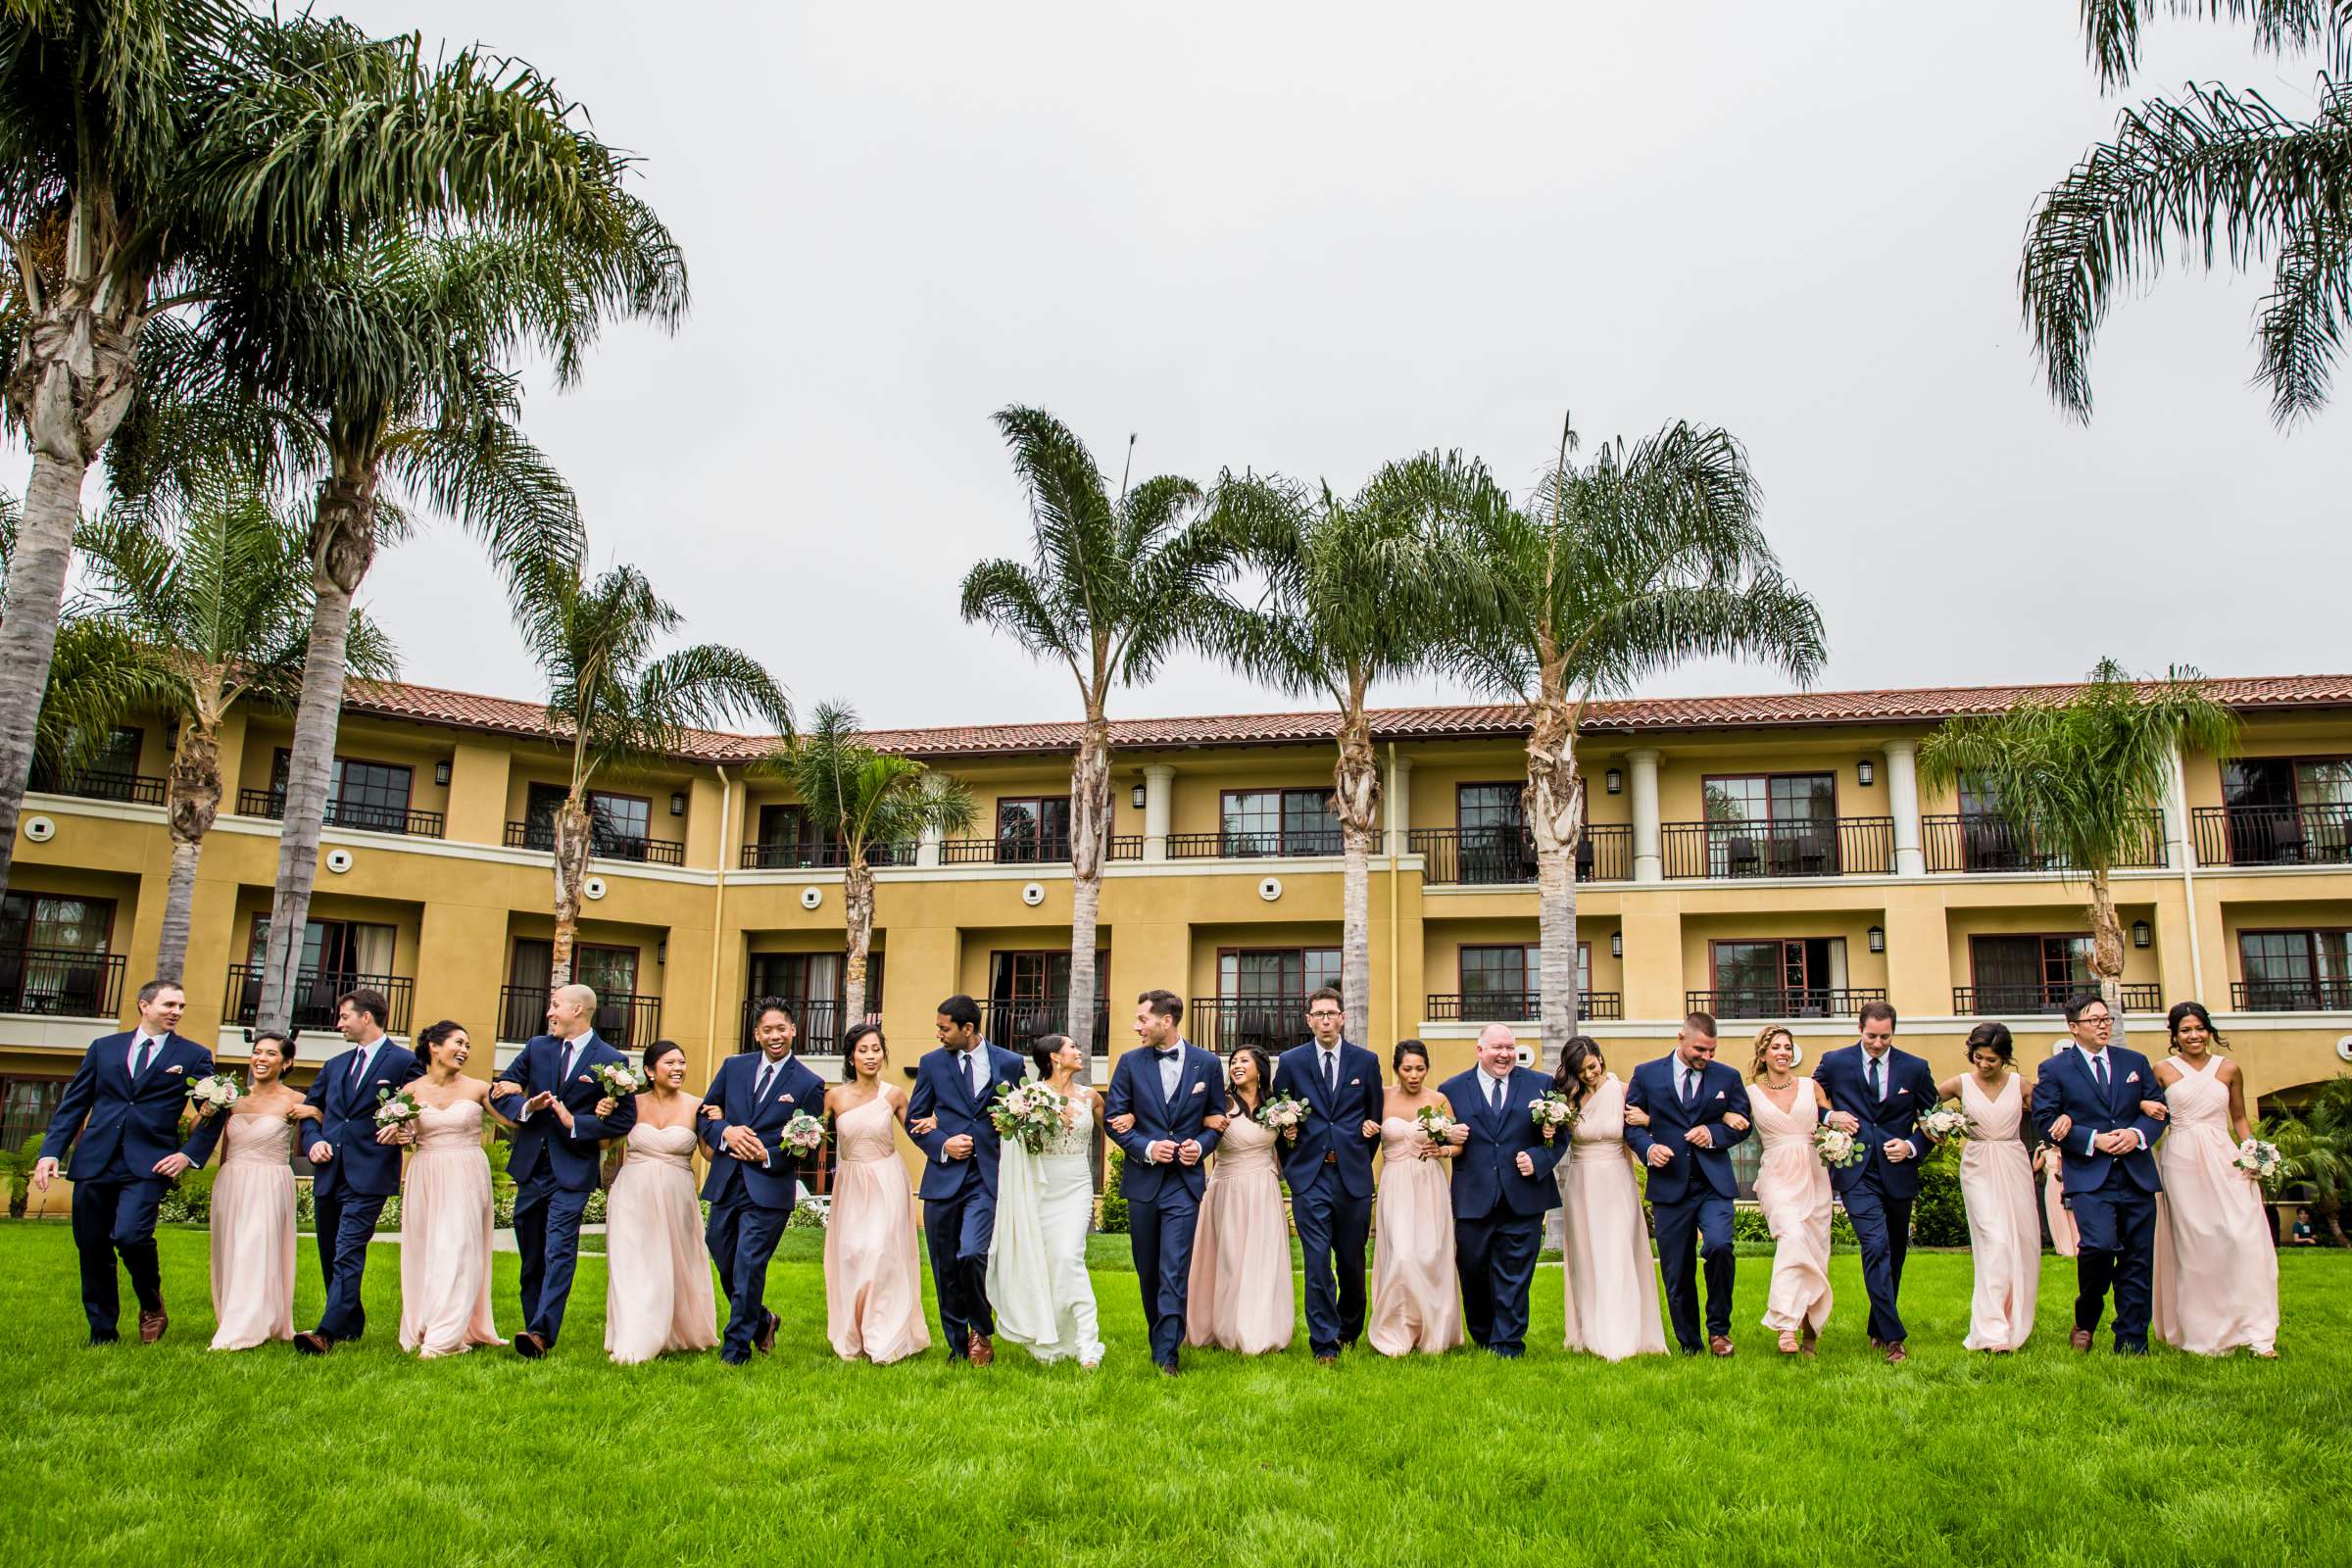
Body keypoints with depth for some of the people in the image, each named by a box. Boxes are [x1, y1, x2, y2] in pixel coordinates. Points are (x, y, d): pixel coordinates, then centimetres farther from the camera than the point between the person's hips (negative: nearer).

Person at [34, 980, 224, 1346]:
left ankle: (152, 1306, 6)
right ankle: (102, 1334, 21)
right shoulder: (103, 1048, 14)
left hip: (147, 1165, -3)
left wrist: (190, 1155, -5)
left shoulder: (194, 1056, 7)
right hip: (94, 1162, 3)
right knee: (92, 1248, 6)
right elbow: (73, 1104, 13)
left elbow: (215, 1112, 7)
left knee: (130, 1236, -21)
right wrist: (51, 1151, 2)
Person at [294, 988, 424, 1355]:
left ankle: (328, 1332, -20)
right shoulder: (335, 1065, 19)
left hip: (368, 1176, -7)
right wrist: (314, 1141, 7)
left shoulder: (404, 1062, -1)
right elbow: (310, 1109, 25)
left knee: (348, 1255, -14)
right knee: (330, 1257, 13)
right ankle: (351, 1326, 26)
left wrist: (402, 1126, -18)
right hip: (329, 1175, 8)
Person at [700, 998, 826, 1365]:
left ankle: (736, 1349, 11)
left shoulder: (809, 1084, -2)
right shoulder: (733, 1066, 8)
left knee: (748, 1268, -5)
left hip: (769, 1187, -4)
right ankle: (761, 1321, 38)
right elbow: (705, 1114, 10)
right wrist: (726, 1131, -11)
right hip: (725, 1183, 4)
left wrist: (768, 1155, -17)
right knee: (726, 1264, 14)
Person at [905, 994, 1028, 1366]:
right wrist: (942, 1144, -8)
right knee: (945, 1268, 7)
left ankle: (981, 1332, 7)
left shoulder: (1010, 1064, 2)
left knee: (971, 1255, -19)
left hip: (986, 1179, -3)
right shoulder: (931, 1063, 6)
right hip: (943, 1178, 3)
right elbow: (914, 1120, 9)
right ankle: (957, 1345, 23)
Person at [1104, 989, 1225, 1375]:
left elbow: (1217, 1119, 9)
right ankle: (1160, 1338, 30)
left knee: (1174, 1272, -9)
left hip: (1185, 1181, -2)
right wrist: (1146, 1148, -12)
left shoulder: (1207, 1064, 1)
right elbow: (1114, 1117, 1)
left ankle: (1166, 1354, -7)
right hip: (1142, 1181, 2)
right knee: (1148, 1270, 13)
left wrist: (1201, 1145, -10)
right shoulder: (1130, 1062, 2)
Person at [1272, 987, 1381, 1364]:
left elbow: (1375, 1116, 14)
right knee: (1317, 1261, -7)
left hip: (1353, 1176, 1)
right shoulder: (1290, 1062, 4)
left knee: (1352, 1259, 10)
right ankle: (1324, 1343, -1)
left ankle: (1350, 1329, 31)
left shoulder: (1366, 1061, 6)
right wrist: (1291, 1161, 7)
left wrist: (1362, 1159, 12)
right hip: (1309, 1176, -1)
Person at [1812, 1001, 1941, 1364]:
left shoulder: (1915, 1068, 4)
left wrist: (1912, 1146, -6)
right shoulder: (1834, 1063, 0)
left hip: (1898, 1173, 3)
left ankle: (1878, 1330, 30)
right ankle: (1893, 1337, -16)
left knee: (1894, 1255, 13)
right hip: (1857, 1173, -3)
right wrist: (1828, 1117, -9)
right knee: (1876, 1247, -18)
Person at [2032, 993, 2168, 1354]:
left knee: (2138, 1260, 4)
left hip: (2138, 1175, 4)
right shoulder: (2054, 1069, 3)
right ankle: (2085, 1321, 5)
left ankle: (2131, 1344, 14)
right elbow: (2045, 1121, -4)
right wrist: (2094, 1140, -13)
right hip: (2089, 1177, -4)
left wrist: (2138, 1134, -8)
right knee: (2100, 1246, -21)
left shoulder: (2135, 1062, 14)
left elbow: (2159, 1107, 12)